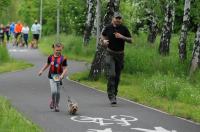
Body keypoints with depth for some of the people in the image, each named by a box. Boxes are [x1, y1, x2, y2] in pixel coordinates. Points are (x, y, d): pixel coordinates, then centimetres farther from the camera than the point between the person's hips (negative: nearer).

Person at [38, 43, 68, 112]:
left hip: (59, 77, 0)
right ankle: (53, 102, 15)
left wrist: (62, 76, -22)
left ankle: (56, 105, 23)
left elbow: (65, 69, -8)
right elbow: (47, 64, 21)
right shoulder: (50, 57, 1)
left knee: (58, 92, 5)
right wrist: (41, 71, 23)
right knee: (54, 91, -13)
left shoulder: (63, 59, -7)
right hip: (52, 76, 0)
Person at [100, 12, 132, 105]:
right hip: (110, 54, -2)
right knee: (111, 75, -15)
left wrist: (122, 37, -16)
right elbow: (102, 36, 15)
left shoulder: (124, 29, -2)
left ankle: (114, 94, 25)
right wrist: (103, 41, -7)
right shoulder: (108, 28, -3)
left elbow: (130, 40, -1)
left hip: (120, 55, 2)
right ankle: (111, 96, -15)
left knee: (117, 76, 9)